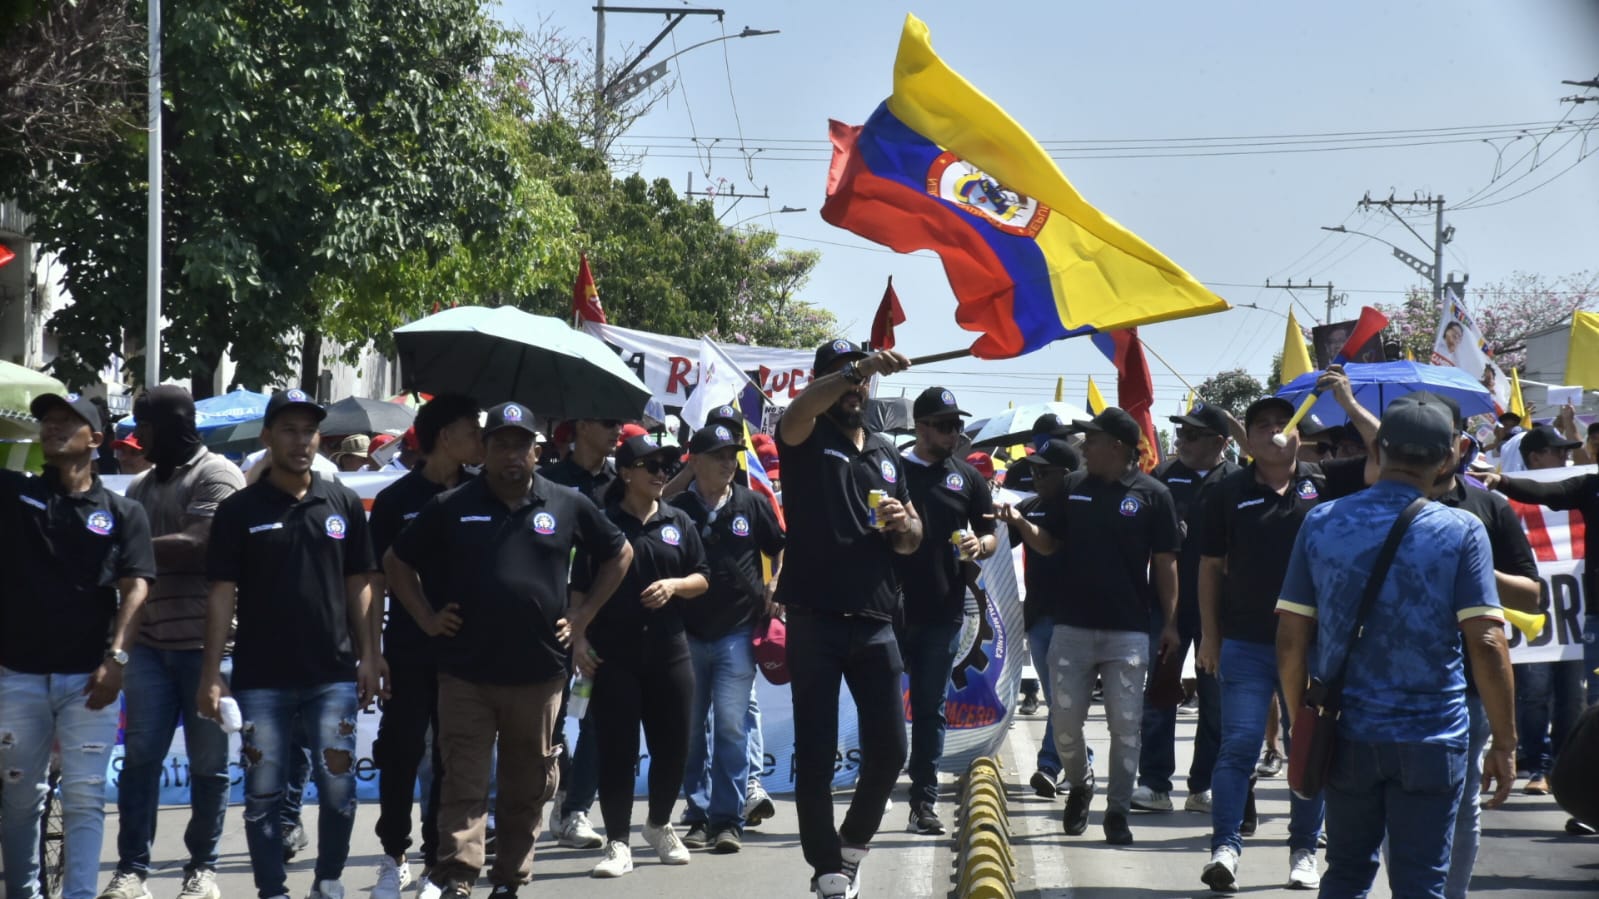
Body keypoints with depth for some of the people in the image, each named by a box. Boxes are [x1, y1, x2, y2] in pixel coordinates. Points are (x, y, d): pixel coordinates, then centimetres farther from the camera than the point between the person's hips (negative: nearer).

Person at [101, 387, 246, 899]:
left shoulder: (217, 476, -4)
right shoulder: (141, 488, 16)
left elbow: (197, 547, -16)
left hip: (206, 642, -5)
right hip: (150, 643, 5)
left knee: (208, 762, 4)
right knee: (140, 756, -1)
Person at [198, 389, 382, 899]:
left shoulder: (344, 504, 6)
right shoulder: (239, 510, 1)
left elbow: (358, 585, 10)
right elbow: (222, 594, 0)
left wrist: (367, 655, 3)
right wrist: (212, 674, -5)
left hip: (333, 675, 1)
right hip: (260, 679, -1)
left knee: (338, 787, 1)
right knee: (263, 794, 3)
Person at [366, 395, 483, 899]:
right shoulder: (395, 499, -1)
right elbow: (376, 582, 1)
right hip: (408, 652, -2)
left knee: (453, 762, 4)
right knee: (400, 756, 3)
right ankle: (394, 858, 18)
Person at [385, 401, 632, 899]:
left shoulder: (568, 506, 5)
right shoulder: (451, 507, 3)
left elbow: (618, 554, 17)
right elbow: (397, 562, 13)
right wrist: (428, 619, 4)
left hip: (539, 672, 1)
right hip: (466, 673, -1)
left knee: (528, 786, 8)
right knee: (464, 783, -6)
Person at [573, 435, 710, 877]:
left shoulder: (678, 522, 9)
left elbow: (702, 579, 11)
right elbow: (580, 589, 1)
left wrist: (675, 585, -9)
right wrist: (578, 639, -7)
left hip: (669, 650, 3)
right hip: (612, 653, -3)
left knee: (673, 745, 7)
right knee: (617, 749, -4)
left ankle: (659, 824, 30)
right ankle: (618, 843, 2)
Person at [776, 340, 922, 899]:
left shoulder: (887, 455, 17)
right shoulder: (806, 441, 2)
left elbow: (911, 540, 21)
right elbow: (798, 411, -24)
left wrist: (903, 525, -4)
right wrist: (859, 367, -38)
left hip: (874, 622, 4)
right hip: (815, 622, -4)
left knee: (889, 747, 3)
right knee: (816, 752, -1)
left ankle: (853, 844, 27)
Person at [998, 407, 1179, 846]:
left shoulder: (1152, 495, -2)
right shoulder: (1073, 486, 8)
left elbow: (1164, 563, 1)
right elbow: (1049, 543, 14)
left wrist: (1170, 622, -2)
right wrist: (1020, 523, -6)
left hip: (1128, 630, -3)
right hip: (1072, 626, 3)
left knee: (1125, 726, -1)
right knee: (1064, 719, 3)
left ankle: (1118, 811, 7)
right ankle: (1079, 784, 28)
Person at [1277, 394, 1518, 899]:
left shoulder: (1321, 524, 0)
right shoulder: (1461, 533, -8)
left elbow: (1291, 640, 0)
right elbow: (1486, 645, -12)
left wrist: (1301, 725, 12)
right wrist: (1504, 743, -5)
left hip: (1347, 736, 3)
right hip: (1431, 739, -3)